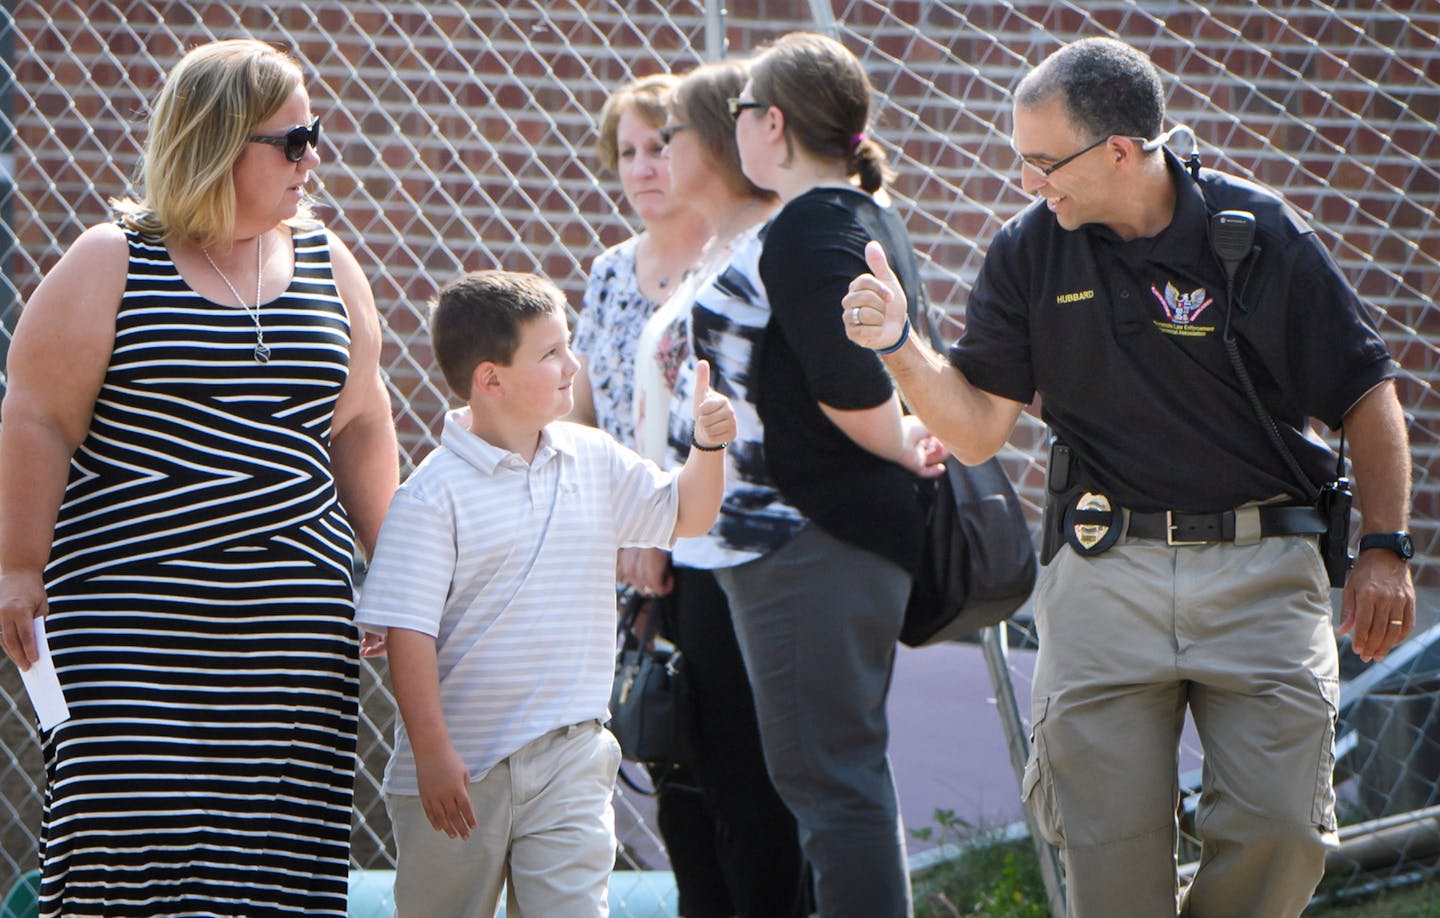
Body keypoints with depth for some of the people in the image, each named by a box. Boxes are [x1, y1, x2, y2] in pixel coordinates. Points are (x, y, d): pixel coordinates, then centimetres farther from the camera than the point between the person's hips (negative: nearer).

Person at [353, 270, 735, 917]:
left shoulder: (592, 461, 5)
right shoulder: (434, 493, -13)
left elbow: (684, 516, 19)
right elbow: (408, 630, -15)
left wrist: (707, 446, 0)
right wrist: (431, 752, -18)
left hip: (567, 760, 3)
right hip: (460, 766, -3)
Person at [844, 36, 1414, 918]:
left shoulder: (1263, 234, -4)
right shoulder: (1029, 253, 3)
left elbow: (1367, 396, 4)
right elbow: (977, 427, 6)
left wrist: (1385, 547, -1)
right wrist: (900, 343, -11)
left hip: (1262, 574, -2)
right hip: (1105, 574, 2)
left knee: (1280, 829, -8)